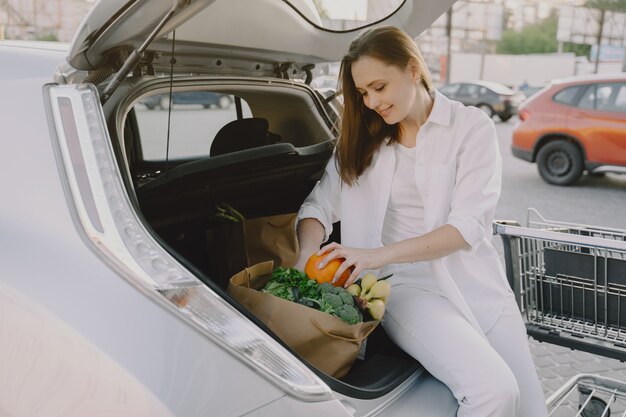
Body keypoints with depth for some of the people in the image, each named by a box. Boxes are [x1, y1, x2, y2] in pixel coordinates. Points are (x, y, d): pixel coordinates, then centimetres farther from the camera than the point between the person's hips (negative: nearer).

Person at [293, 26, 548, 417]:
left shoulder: (471, 126, -2)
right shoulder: (362, 139, 8)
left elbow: (469, 225, -13)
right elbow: (320, 205, 1)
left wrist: (381, 254, -25)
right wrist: (309, 255, -22)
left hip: (475, 282, 1)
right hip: (408, 285, -1)